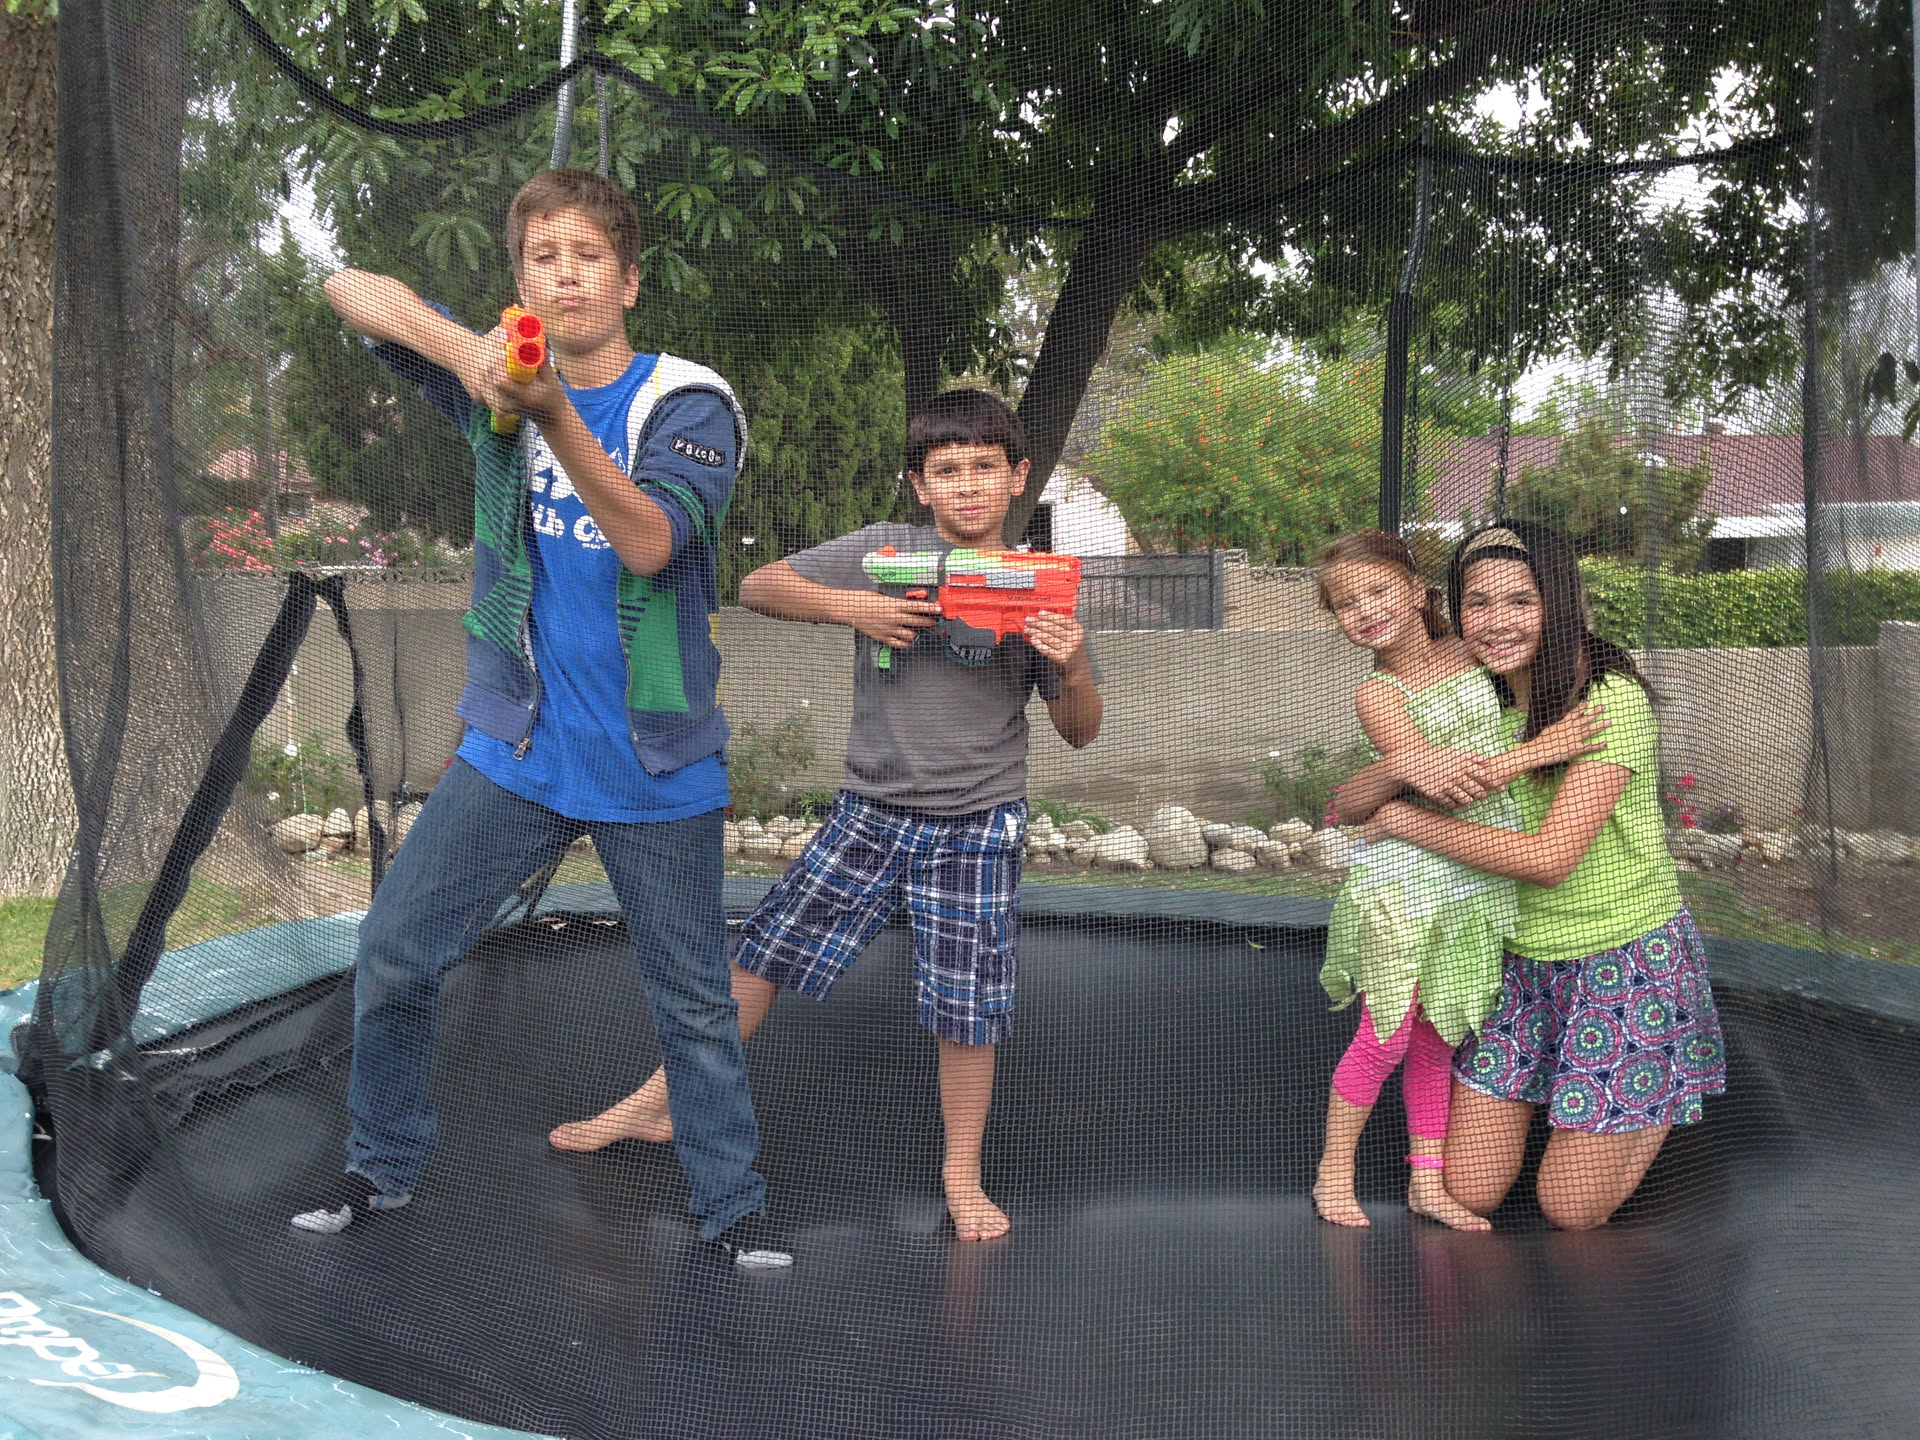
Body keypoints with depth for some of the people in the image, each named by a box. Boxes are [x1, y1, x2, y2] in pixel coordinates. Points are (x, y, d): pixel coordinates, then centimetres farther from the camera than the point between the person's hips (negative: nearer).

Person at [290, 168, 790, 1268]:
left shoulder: (691, 405, -10)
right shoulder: (495, 376, 1)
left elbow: (648, 541, -26)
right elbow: (351, 289, -5)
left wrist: (552, 416, -40)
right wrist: (460, 346, -24)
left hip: (654, 765, -3)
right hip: (516, 752, 3)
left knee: (697, 1003, 8)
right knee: (394, 956, 5)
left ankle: (734, 1206, 26)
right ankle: (385, 1168, 27)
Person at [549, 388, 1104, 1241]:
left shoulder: (1037, 592, -3)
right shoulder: (885, 552, -4)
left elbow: (1079, 732, 1)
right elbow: (758, 587, -6)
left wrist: (1073, 668, -21)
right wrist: (852, 606, -21)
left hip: (976, 826, -1)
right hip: (870, 811, 1)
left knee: (966, 1006, 2)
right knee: (766, 950, 6)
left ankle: (962, 1175, 23)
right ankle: (660, 1105, 23)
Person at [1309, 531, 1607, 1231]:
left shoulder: (1471, 652, 5)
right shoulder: (1376, 694, -10)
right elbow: (1450, 788, -20)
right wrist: (1538, 750, -23)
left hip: (1478, 884, 5)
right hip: (1401, 880, -4)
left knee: (1436, 1035, 13)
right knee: (1385, 1035, 0)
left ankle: (1428, 1180, 21)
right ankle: (1334, 1173, 15)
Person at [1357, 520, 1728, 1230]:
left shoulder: (1612, 698, -21)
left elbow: (1548, 856, -26)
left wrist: (1405, 820, -18)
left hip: (1627, 962, -5)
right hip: (1523, 963, 5)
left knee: (1570, 1209, 2)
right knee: (1469, 1194, 3)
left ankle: (1666, 1094, 27)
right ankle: (1545, 1090, 31)